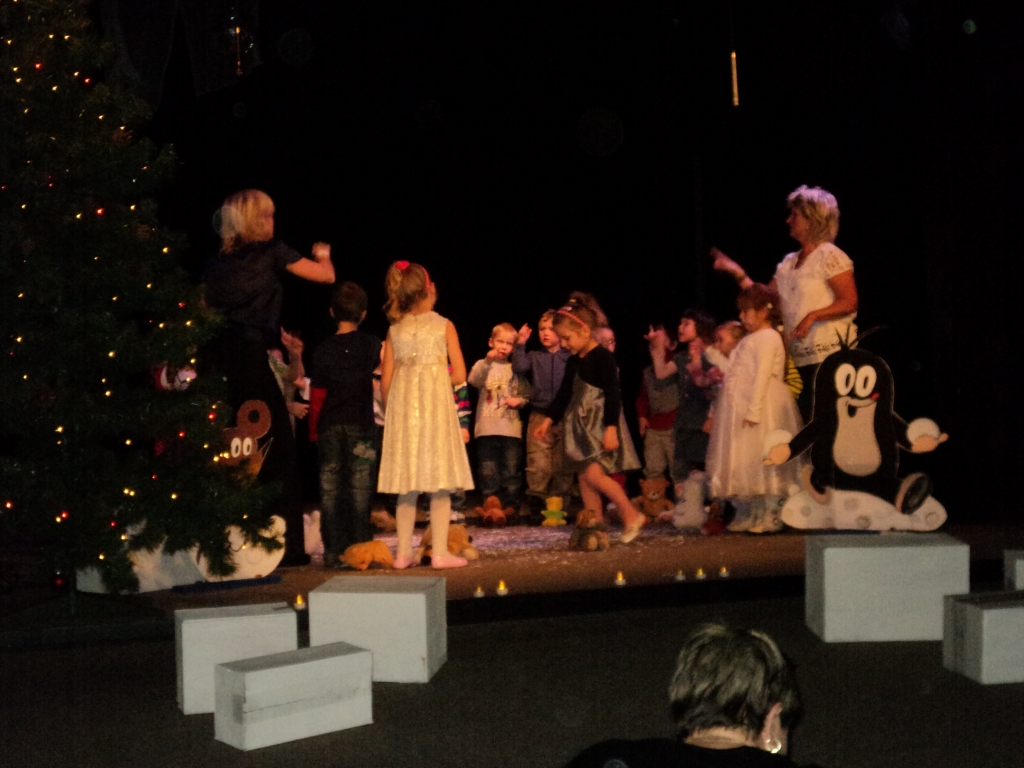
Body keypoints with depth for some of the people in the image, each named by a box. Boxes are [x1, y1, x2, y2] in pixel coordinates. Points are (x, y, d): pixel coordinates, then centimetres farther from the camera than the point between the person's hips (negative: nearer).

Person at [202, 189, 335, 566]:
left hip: (215, 359, 6)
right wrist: (322, 254, 31)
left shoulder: (215, 264, 16)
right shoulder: (271, 251, 4)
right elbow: (326, 275, 11)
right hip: (249, 356, -5)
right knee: (277, 449, 1)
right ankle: (286, 544, 1)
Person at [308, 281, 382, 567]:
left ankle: (333, 551, 6)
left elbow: (317, 396, 1)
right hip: (361, 425, -1)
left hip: (329, 426, 1)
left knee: (330, 488, 5)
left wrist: (314, 430, 8)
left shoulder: (323, 350, 0)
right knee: (360, 488, 1)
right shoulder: (371, 344, -1)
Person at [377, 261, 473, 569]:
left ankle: (403, 552, 10)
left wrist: (390, 413, 15)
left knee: (407, 485, 8)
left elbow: (385, 381, 3)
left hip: (403, 408, 3)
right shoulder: (444, 325, -2)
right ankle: (440, 552, 0)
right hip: (436, 406, -3)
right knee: (440, 482, 1)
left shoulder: (394, 330, 5)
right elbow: (459, 375, -4)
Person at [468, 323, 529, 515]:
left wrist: (519, 400, -9)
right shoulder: (483, 365, 5)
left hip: (511, 427, 2)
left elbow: (525, 395, 14)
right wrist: (487, 361, -31)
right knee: (488, 470, 0)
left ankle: (511, 505, 10)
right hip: (487, 427, -1)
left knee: (511, 469, 3)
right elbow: (474, 380, -17)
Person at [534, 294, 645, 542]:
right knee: (584, 477, 6)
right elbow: (564, 394, 21)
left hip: (601, 424, -9)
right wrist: (549, 420, 19)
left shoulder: (603, 357, -12)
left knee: (593, 474, -18)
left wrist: (611, 427, -21)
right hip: (581, 426, 9)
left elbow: (613, 394, -17)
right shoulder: (573, 362, 12)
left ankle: (631, 515, -5)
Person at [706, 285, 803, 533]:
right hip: (740, 408, 10)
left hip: (762, 409, -10)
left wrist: (753, 410, -23)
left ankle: (769, 515, -5)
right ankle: (748, 515, 15)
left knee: (763, 462, -8)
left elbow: (762, 375, -18)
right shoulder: (750, 339, 21)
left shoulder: (768, 337, -9)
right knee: (744, 464, 10)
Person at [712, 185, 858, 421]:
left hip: (828, 357, -7)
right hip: (799, 359, 8)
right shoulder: (788, 263, 16)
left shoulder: (829, 256, -6)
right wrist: (737, 272, 7)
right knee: (805, 422, 7)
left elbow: (849, 302, -12)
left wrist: (812, 316, -23)